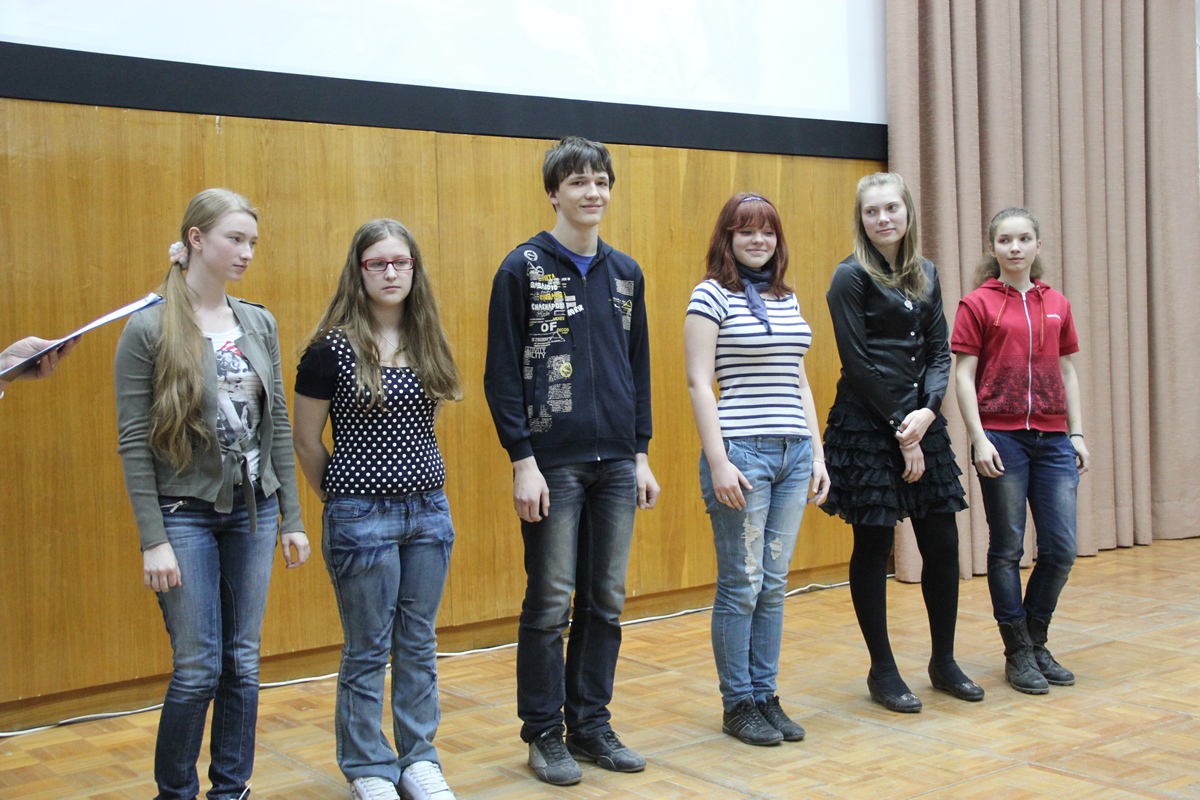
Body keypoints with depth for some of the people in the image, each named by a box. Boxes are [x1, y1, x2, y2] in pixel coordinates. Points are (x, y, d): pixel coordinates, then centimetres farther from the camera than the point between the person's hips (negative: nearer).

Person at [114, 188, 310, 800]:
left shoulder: (259, 324, 6)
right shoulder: (148, 329, -8)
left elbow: (278, 426, 9)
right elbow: (133, 442, -9)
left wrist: (291, 519, 8)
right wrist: (153, 540, -13)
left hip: (253, 513, 4)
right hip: (186, 514, -4)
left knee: (243, 664, 10)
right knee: (198, 669, -2)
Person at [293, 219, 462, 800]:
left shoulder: (426, 344, 7)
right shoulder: (332, 349, -9)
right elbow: (305, 440, -3)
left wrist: (420, 479, 12)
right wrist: (339, 499, 5)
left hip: (428, 511, 5)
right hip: (362, 518, -5)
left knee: (419, 645, 13)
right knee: (368, 651, 6)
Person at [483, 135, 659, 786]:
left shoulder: (625, 273, 11)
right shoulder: (523, 268, -4)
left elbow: (639, 368, 15)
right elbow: (501, 374, -7)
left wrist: (641, 453, 10)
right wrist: (522, 461, -13)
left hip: (616, 465, 5)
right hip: (554, 464, -5)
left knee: (606, 603, 10)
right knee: (550, 605, 2)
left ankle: (591, 725, 23)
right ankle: (544, 733, 16)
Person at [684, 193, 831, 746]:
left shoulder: (787, 298, 15)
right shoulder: (712, 295, -4)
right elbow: (698, 382, -9)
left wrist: (817, 452, 13)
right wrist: (718, 462, -15)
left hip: (794, 453, 6)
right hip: (742, 451, -6)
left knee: (775, 583, 10)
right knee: (741, 584, 0)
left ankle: (765, 695, 20)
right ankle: (738, 704, 11)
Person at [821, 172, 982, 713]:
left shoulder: (925, 275, 12)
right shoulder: (852, 277, -6)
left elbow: (939, 352, 8)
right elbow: (858, 363, -10)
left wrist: (928, 410, -9)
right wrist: (900, 429, -11)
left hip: (921, 420, 6)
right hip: (867, 425, -6)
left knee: (942, 543, 7)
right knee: (874, 546, 1)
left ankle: (944, 662, 24)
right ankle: (882, 671, 14)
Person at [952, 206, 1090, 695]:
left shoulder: (1056, 305, 11)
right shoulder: (978, 303, -1)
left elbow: (1067, 372, 15)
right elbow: (963, 375, -4)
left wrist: (1077, 434, 9)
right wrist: (979, 439, -11)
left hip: (1053, 439, 4)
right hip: (1002, 437, -4)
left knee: (1061, 549, 3)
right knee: (1007, 549, 3)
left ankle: (1036, 641, 23)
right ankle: (1018, 653, 15)